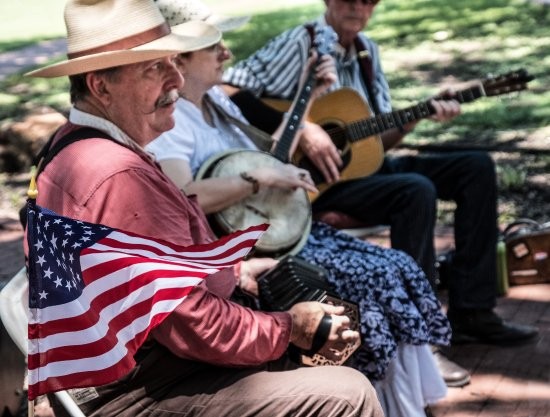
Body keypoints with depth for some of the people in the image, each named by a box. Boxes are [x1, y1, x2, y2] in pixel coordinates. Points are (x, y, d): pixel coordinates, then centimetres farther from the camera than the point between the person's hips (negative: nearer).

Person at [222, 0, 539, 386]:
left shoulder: (367, 50, 13)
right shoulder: (299, 45, -9)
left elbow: (380, 139, 14)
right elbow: (229, 90, -22)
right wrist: (300, 128, -27)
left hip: (366, 161, 8)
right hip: (322, 181, -8)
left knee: (477, 167, -2)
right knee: (417, 191, -33)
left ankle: (471, 312, -2)